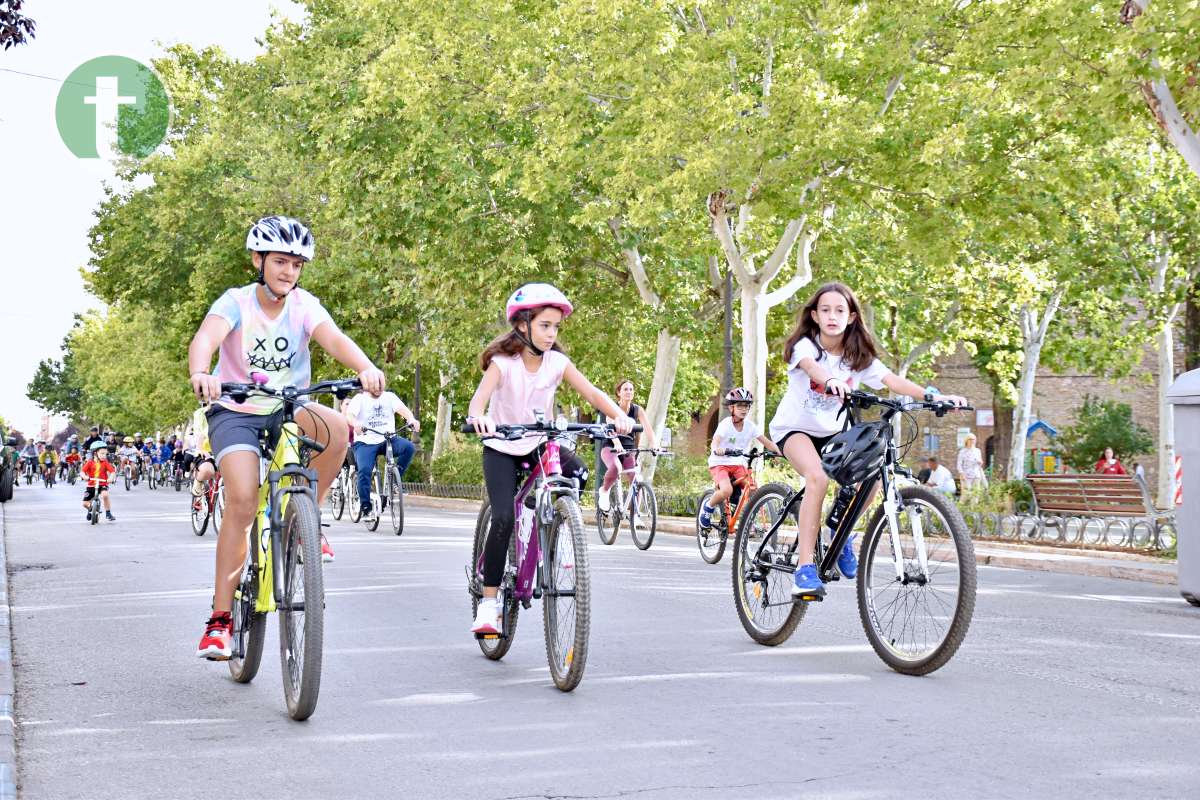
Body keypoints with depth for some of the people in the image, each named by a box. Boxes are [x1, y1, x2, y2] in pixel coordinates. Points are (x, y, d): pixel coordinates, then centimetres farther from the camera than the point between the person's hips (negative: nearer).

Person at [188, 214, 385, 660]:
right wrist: (201, 374, -55)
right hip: (236, 412, -3)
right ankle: (220, 617, -15)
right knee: (242, 502, -24)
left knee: (336, 428, -31)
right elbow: (205, 339, -32)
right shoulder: (236, 303, -12)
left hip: (287, 410, 3)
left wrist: (366, 368, -46)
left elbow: (334, 339, -24)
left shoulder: (304, 306, -5)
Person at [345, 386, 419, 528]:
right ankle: (367, 509, -14)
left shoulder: (389, 397, 7)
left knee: (409, 447, -25)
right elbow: (349, 414, -16)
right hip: (365, 442, -2)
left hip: (388, 440, 2)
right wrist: (356, 423, -39)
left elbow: (402, 409, -9)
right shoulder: (360, 398, 1)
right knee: (364, 471, -23)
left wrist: (412, 419, -31)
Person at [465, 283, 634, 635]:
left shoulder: (558, 362, -8)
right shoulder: (502, 362, -17)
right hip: (502, 448, -3)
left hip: (539, 445, 3)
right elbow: (480, 396, -33)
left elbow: (592, 393, -18)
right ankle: (488, 602, -8)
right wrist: (478, 417, -57)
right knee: (504, 519, -19)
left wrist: (619, 415, -38)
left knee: (578, 473, -28)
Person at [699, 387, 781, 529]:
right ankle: (708, 507, -1)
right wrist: (717, 449, -54)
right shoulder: (726, 424, -14)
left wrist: (779, 451, -27)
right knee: (727, 490, -30)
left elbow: (766, 442, -7)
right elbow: (715, 441, -29)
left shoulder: (750, 425, -2)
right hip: (719, 464, -5)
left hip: (738, 465, 5)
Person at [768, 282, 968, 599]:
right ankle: (805, 568, -32)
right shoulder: (805, 345, -15)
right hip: (794, 428, -4)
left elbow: (891, 379, -18)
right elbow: (810, 366, -39)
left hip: (831, 431, 4)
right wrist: (831, 381, -63)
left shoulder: (858, 357, -4)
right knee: (818, 477, -34)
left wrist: (932, 395, -35)